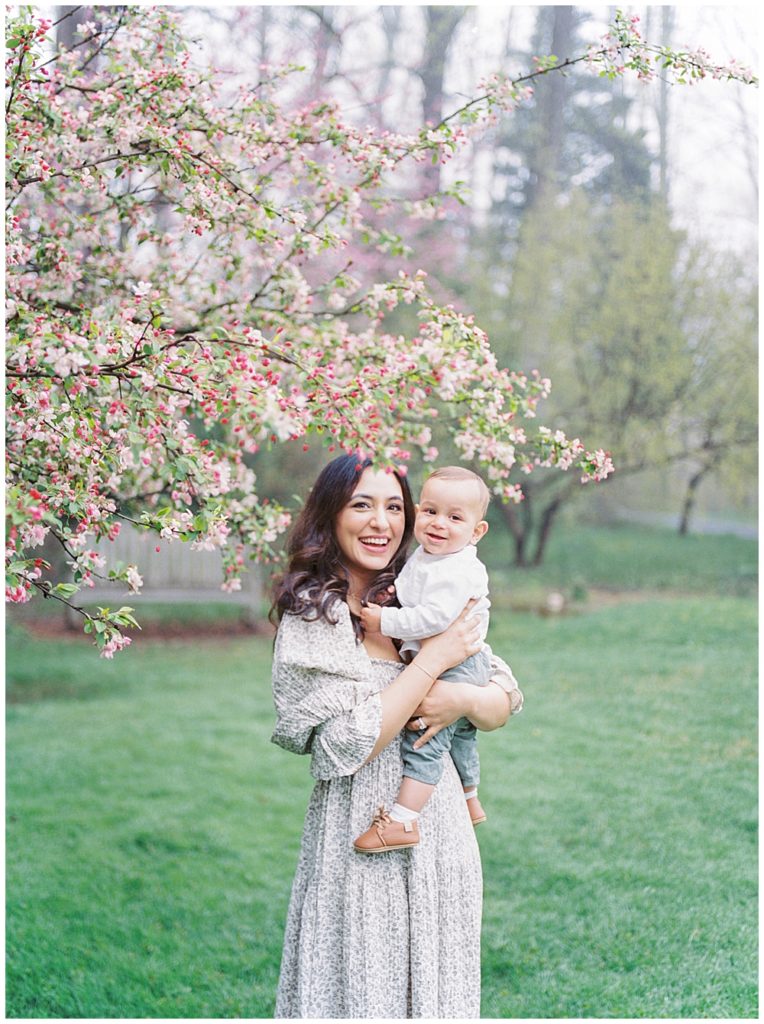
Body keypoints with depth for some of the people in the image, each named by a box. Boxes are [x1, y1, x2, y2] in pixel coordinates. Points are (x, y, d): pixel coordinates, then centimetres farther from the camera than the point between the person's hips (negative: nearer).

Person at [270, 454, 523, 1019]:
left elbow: (506, 699, 8)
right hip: (362, 843, -6)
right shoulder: (313, 616, -9)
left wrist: (464, 699, -14)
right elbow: (347, 745, -18)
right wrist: (433, 659, -15)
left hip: (440, 836, 6)